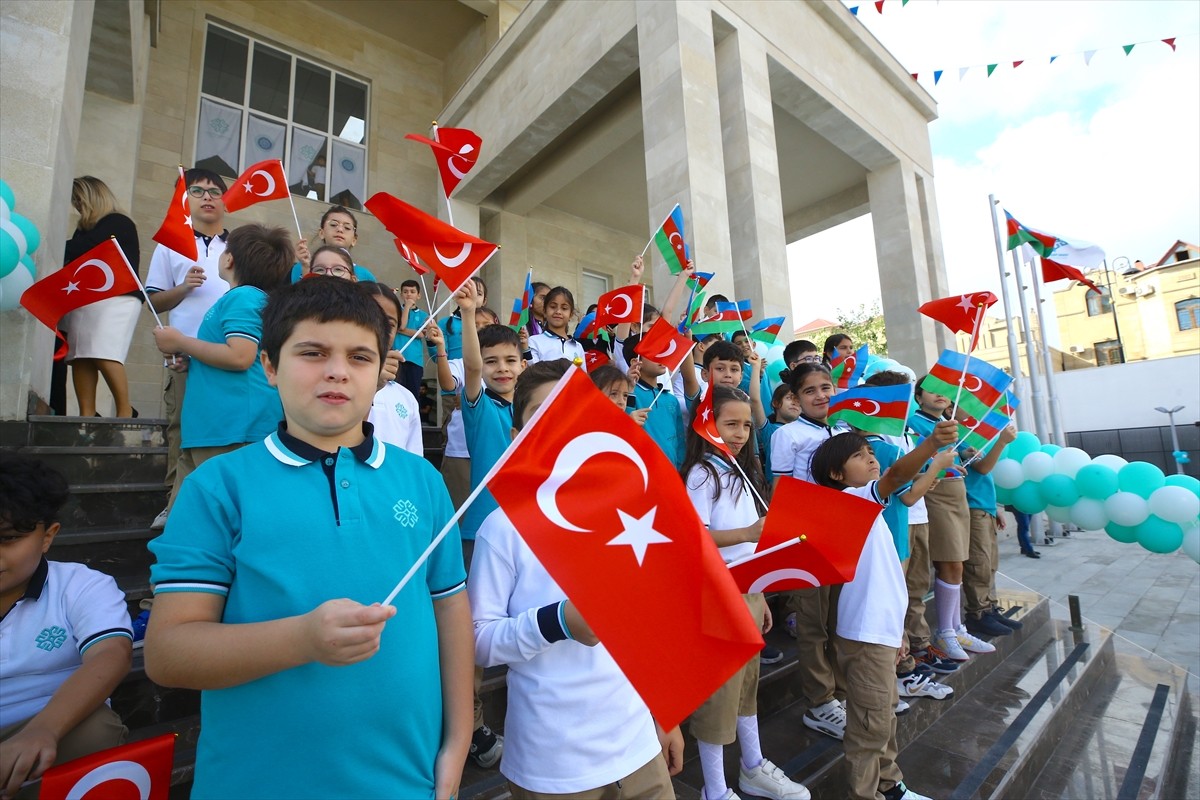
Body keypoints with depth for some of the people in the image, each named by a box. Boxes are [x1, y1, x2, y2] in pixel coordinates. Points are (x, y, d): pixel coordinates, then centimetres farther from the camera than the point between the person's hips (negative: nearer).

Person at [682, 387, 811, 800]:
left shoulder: (742, 472, 10)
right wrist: (746, 534, -31)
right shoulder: (702, 473, -15)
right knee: (718, 688, 4)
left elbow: (751, 546, 14)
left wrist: (760, 594, 15)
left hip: (747, 592, 8)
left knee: (747, 680, 21)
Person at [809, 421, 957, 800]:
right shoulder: (852, 499, -13)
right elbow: (896, 476, -35)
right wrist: (931, 444, -47)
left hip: (881, 627, 10)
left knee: (885, 713, 24)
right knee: (871, 722, 0)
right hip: (865, 631, -10)